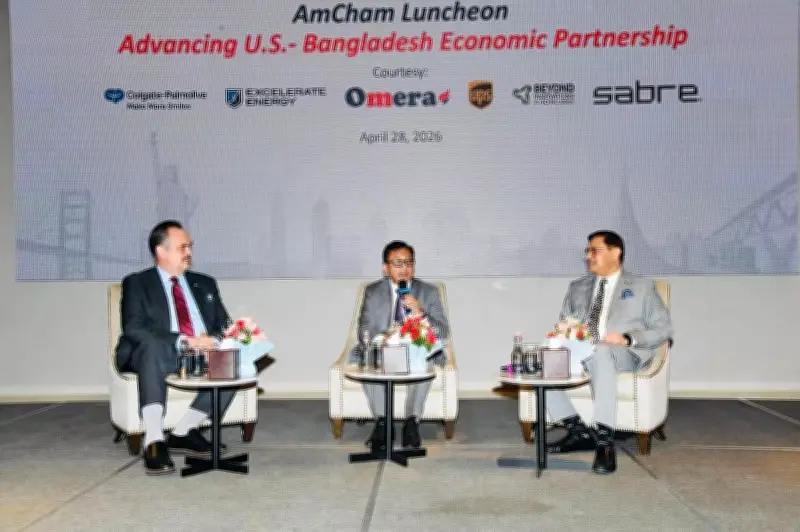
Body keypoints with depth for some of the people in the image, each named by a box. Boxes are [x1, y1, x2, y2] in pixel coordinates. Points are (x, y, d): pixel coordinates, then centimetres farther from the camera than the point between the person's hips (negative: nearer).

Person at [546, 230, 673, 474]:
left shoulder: (641, 287, 13)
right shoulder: (577, 287, 25)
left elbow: (664, 328, 5)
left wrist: (627, 338, -13)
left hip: (622, 355, -4)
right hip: (577, 353, 4)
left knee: (600, 352, -40)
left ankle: (605, 442, -40)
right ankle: (578, 431, -16)